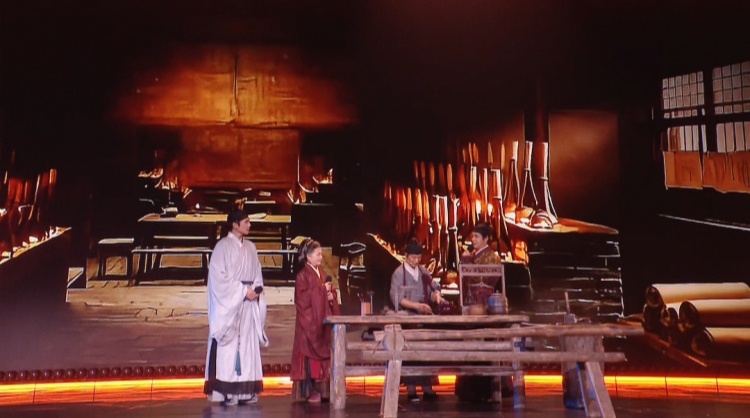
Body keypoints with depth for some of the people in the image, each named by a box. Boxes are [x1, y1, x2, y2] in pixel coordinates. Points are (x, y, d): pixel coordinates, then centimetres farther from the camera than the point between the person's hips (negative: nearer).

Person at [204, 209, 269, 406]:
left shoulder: (250, 247, 12)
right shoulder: (222, 246, -7)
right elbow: (219, 277, -12)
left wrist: (256, 290, -5)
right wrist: (243, 291, -14)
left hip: (248, 302, 6)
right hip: (229, 303, -6)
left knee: (247, 345, 5)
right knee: (228, 346, -5)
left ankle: (246, 390, 9)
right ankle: (226, 391, -2)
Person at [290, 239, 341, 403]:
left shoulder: (322, 274, 15)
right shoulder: (302, 275, -7)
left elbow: (331, 292, 18)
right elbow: (303, 298, -16)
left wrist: (331, 296, -5)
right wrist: (322, 291, -16)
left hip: (323, 319, 7)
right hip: (310, 321, -7)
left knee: (324, 352, 6)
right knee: (310, 354, -4)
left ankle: (322, 388, 12)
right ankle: (310, 391, 0)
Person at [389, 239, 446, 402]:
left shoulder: (423, 272, 10)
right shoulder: (399, 273, -5)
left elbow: (433, 288, 10)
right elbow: (398, 298, -11)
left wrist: (437, 296, -14)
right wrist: (417, 305, -25)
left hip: (425, 316, 5)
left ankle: (427, 389, 5)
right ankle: (411, 390, -2)